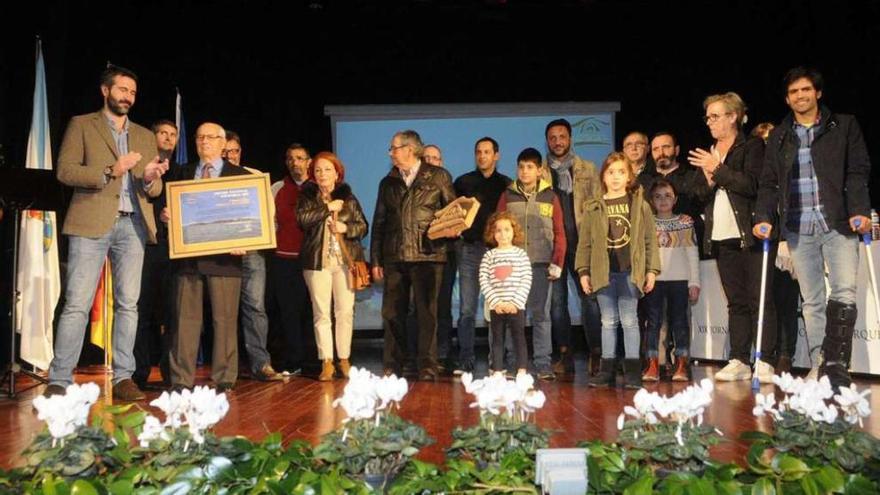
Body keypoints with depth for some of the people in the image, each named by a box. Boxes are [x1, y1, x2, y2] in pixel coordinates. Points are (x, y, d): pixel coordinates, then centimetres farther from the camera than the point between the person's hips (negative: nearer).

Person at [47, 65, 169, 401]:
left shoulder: (145, 136, 21)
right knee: (77, 305, -8)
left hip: (132, 225, 4)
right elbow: (64, 170, -2)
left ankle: (123, 379, 7)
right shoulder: (81, 125, 10)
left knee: (128, 304, 2)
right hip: (91, 223, -4)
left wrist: (150, 179, -7)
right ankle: (59, 382, -4)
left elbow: (154, 191, 17)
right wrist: (110, 172, -15)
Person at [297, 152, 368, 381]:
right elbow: (303, 218, -12)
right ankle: (327, 362, 5)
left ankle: (344, 360, 10)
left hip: (345, 259, 1)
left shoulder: (348, 197, 10)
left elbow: (363, 226, 8)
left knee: (345, 312, 0)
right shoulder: (307, 197, 7)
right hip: (317, 261, -1)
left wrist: (346, 228, -9)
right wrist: (328, 208, -10)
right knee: (321, 313, -1)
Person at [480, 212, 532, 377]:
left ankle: (522, 373, 4)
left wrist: (515, 302, -11)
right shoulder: (489, 255, 5)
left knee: (519, 339, 0)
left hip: (516, 306, -1)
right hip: (496, 307, 1)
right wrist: (496, 302, -11)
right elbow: (483, 281, -2)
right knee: (497, 340, 7)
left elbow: (526, 281, -2)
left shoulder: (520, 254, 4)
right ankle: (497, 374, 13)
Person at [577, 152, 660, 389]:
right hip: (604, 272, 2)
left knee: (629, 320, 0)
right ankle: (607, 369, 15)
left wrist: (651, 270, 0)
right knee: (608, 321, 8)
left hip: (631, 271, -2)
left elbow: (650, 240, 4)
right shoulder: (593, 209, 6)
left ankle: (632, 370, 7)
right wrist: (583, 272, 3)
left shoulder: (640, 205, 3)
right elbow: (585, 243, 7)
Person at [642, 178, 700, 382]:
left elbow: (692, 253, 6)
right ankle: (653, 365, 5)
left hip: (679, 279, 0)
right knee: (653, 321, 1)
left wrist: (694, 281, 1)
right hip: (654, 279, 1)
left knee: (679, 320, 3)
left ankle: (681, 365, 8)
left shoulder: (685, 222, 8)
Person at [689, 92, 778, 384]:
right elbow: (700, 193, 13)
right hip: (722, 238, 6)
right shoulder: (707, 154, 18)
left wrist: (718, 169, -12)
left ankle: (765, 362, -2)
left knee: (759, 299, -5)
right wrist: (708, 179, -7)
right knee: (735, 302, 7)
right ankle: (739, 361, 10)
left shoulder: (753, 147, 0)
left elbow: (753, 185, -14)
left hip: (751, 235, -6)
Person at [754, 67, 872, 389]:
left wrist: (860, 211, -13)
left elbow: (858, 172, 1)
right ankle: (819, 367, 8)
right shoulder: (779, 137, 16)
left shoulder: (844, 126, 9)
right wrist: (764, 217, -4)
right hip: (798, 229, 2)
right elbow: (769, 183, 11)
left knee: (844, 292, -14)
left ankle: (836, 364, -14)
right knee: (811, 301, 4)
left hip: (838, 225, -2)